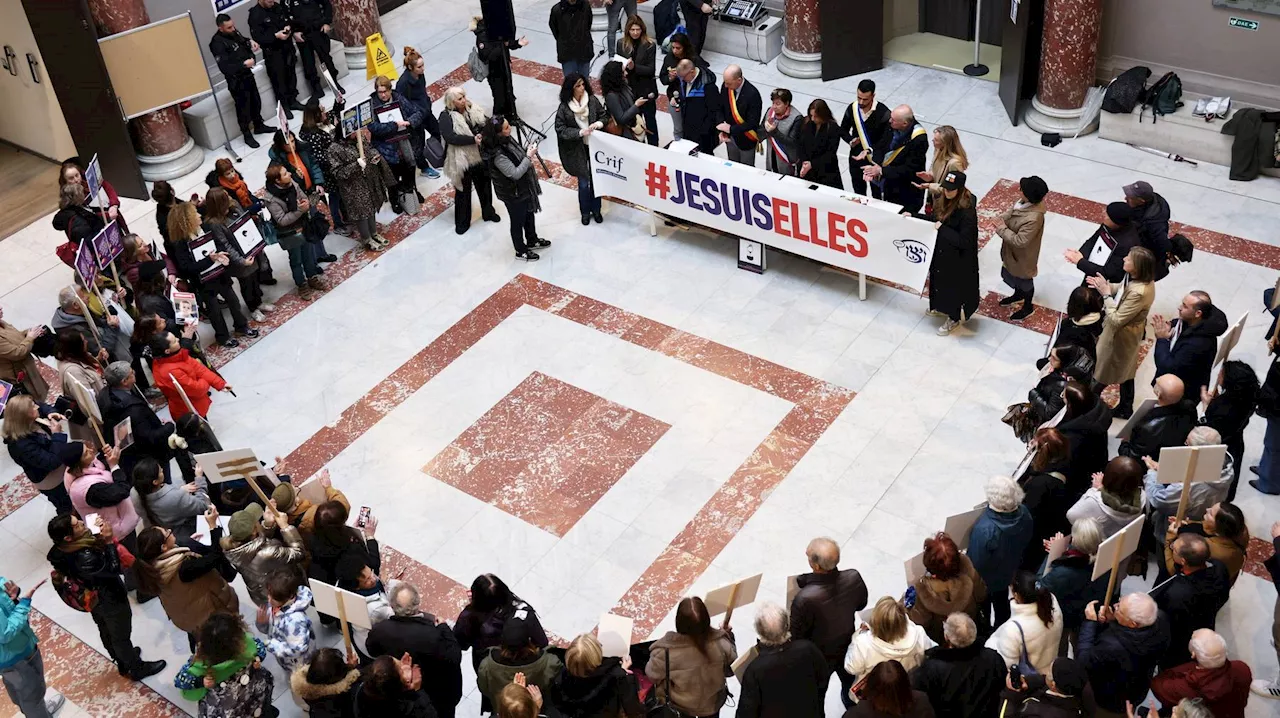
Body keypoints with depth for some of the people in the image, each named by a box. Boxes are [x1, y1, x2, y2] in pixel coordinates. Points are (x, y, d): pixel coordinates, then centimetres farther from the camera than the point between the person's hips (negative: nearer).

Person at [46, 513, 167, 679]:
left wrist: (100, 534, -19)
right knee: (121, 636, 19)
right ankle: (137, 668, 43)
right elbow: (113, 569, -31)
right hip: (110, 600, -8)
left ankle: (123, 663, 56)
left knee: (106, 632, 30)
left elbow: (94, 548, -4)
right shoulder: (83, 558, -44)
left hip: (93, 600, 8)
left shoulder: (61, 550, -19)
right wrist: (109, 541, -35)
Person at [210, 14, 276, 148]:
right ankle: (247, 135, 18)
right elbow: (224, 67, -29)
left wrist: (250, 42, 2)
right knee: (243, 107, 3)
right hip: (236, 80, -8)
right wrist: (244, 64, -32)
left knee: (256, 101, 21)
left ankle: (259, 126, 41)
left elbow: (242, 40, 24)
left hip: (247, 74, 8)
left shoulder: (233, 32, -1)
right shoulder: (217, 43, -24)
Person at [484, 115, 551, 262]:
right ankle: (521, 251, 37)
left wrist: (526, 150, -1)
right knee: (518, 221, 14)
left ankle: (532, 241, 52)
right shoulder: (498, 155, -36)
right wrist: (528, 157, -30)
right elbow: (515, 174, -33)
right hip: (513, 194, -9)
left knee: (529, 214, 28)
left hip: (523, 188, 9)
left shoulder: (506, 140, -8)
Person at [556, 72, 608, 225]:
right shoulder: (564, 108, -14)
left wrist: (600, 123, -17)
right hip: (578, 150, -2)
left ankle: (596, 209, 34)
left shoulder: (592, 100, -8)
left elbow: (604, 115, 5)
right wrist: (580, 132, -22)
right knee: (584, 183, 8)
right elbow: (560, 129, -12)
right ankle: (585, 212, 29)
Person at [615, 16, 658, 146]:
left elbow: (651, 70, -14)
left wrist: (634, 67, -27)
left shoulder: (650, 45, -12)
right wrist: (622, 69, -18)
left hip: (646, 90, -3)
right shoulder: (621, 44, -3)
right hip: (629, 89, 3)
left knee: (650, 120, 10)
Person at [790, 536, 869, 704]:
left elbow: (796, 635, -25)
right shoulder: (854, 578, -30)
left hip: (819, 655, -4)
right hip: (848, 645, 5)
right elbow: (861, 604, -7)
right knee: (850, 683, 36)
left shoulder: (804, 599, -44)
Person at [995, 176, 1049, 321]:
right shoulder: (1024, 201, -16)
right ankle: (1018, 295, 61)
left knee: (1024, 281, 19)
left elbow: (1020, 241, -35)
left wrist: (1002, 230, -25)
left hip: (1023, 256, -8)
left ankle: (1028, 307, 45)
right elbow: (1012, 210, 4)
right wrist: (1002, 219, -16)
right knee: (1011, 275, 32)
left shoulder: (1033, 218, -41)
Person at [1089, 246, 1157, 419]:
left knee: (1099, 371, 15)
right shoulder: (1144, 279, -12)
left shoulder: (1138, 293, -39)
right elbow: (1122, 288, 8)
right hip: (1129, 333, 9)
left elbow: (1116, 320, -31)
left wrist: (1106, 294, -24)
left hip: (1119, 335, -9)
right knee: (1125, 372, 26)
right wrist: (1107, 286, -9)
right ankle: (1125, 409, 45)